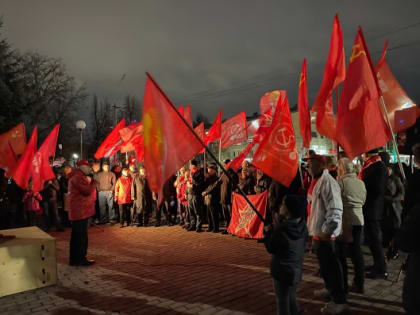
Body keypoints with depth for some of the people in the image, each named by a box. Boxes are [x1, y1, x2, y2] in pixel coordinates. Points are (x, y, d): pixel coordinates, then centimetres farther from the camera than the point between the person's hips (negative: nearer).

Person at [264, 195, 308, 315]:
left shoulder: (281, 232, -27)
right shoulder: (302, 226, -4)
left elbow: (271, 248, -14)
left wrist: (268, 232, -4)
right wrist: (277, 228, -1)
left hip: (283, 272, -7)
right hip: (296, 271, 7)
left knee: (282, 301, 8)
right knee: (291, 299, 23)